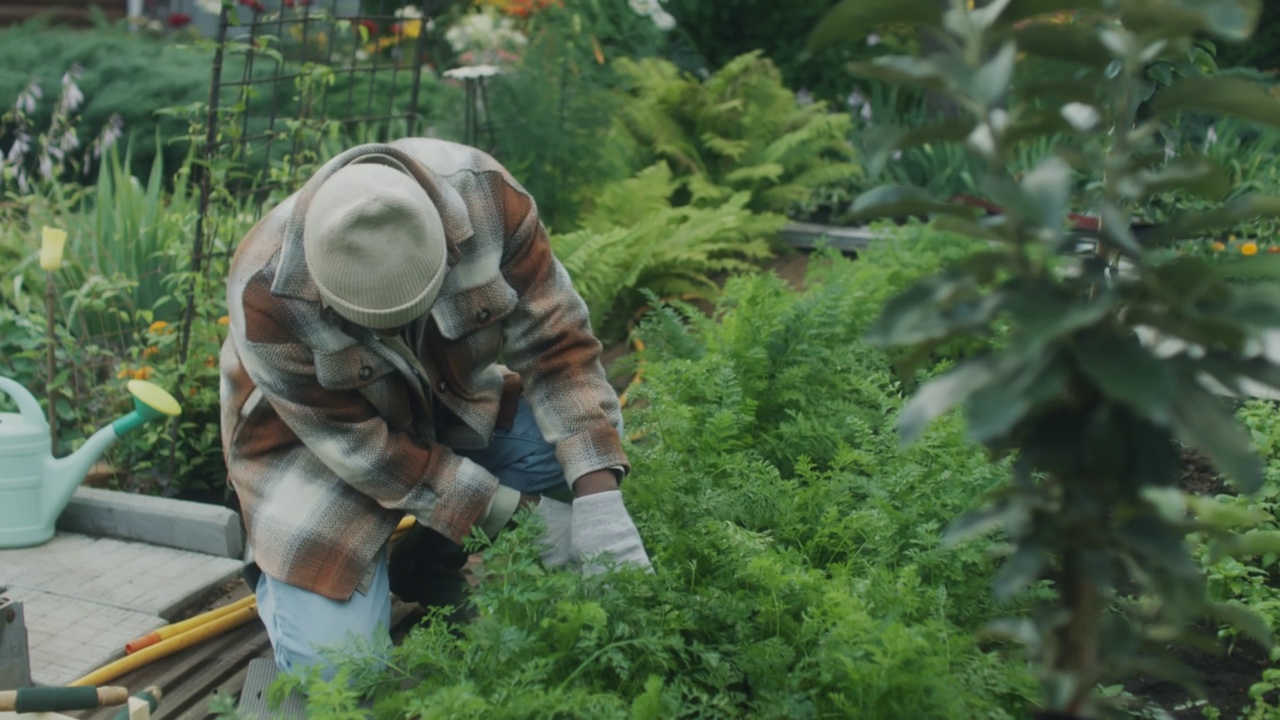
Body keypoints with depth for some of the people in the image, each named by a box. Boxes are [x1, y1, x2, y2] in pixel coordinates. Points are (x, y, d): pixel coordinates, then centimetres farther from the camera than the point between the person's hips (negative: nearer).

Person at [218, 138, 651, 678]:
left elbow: (553, 337, -24)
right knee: (332, 666, -19)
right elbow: (364, 449, -26)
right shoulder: (266, 293, -35)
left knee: (582, 426, -21)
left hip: (447, 403, 4)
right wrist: (518, 511, -27)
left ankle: (425, 570, 0)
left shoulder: (482, 192, -30)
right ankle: (276, 568, 17)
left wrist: (599, 498, -34)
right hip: (317, 435, -4)